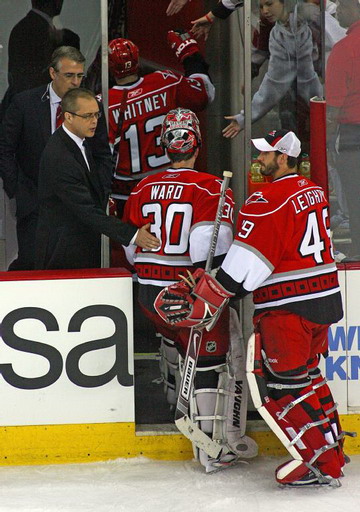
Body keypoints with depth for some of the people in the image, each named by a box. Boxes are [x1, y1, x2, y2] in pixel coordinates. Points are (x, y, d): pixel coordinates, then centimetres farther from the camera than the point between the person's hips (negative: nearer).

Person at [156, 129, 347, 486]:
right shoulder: (314, 192, 12)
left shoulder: (269, 200, -16)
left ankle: (321, 463, -5)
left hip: (287, 308, -9)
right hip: (324, 298, 9)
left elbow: (244, 265, -21)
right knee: (306, 373, 21)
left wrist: (206, 301, -17)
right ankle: (332, 449, 27)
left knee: (282, 382, -3)